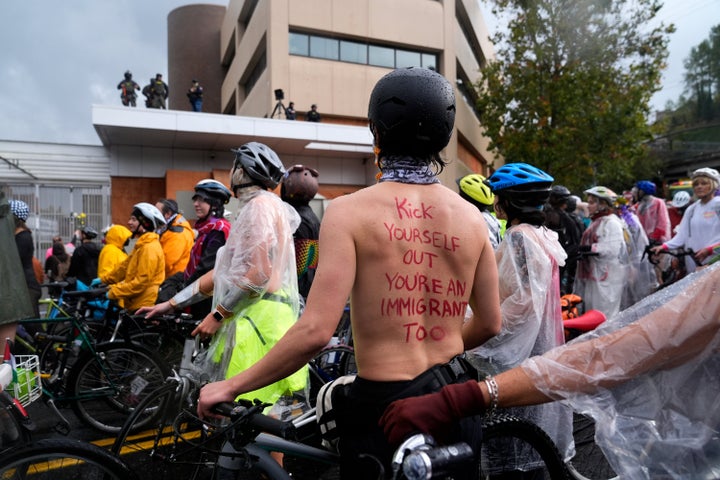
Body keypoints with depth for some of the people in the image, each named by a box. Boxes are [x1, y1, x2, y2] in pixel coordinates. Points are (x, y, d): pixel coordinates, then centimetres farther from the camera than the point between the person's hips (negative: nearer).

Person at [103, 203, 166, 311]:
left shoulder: (150, 248, -18)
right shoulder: (142, 245, 15)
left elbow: (142, 281, -22)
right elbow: (125, 266, 22)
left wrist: (114, 292, -18)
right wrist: (104, 280, 19)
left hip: (143, 305, -10)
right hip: (137, 303, 10)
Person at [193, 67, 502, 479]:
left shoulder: (351, 211, -15)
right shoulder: (472, 217, -2)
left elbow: (316, 330, -21)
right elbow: (490, 324, 7)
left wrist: (232, 386, -8)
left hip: (385, 403, -4)